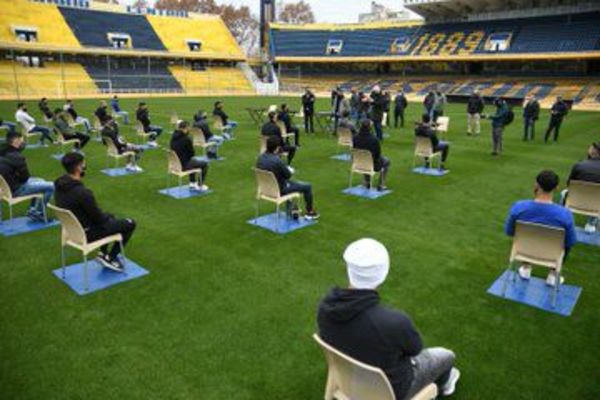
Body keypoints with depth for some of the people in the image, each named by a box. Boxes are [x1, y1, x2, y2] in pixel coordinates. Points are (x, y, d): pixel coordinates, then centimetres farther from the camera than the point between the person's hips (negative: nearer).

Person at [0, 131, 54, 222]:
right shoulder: (16, 157, -25)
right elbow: (25, 177, -18)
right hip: (16, 189, -10)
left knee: (40, 181, 29)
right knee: (51, 187, -13)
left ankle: (32, 209, 24)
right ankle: (37, 213, 3)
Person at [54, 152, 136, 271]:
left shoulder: (60, 185, -3)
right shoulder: (82, 192, -33)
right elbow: (98, 217, -21)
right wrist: (109, 217, 2)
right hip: (85, 233, -9)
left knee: (109, 217, 31)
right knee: (130, 223, 2)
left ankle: (103, 253, 27)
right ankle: (109, 258, 11)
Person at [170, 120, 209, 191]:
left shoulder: (174, 137, 1)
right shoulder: (186, 139, -23)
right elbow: (192, 153, -11)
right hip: (184, 165, -8)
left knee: (194, 161, 35)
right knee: (205, 164, 11)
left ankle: (192, 183, 39)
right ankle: (200, 186, 21)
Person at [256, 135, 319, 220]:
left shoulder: (261, 157, -7)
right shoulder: (277, 161, -32)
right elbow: (288, 175, -17)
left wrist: (287, 169, 8)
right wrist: (290, 170, 5)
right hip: (279, 190, -8)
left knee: (290, 182, 37)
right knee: (307, 187, 7)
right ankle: (310, 212, 24)